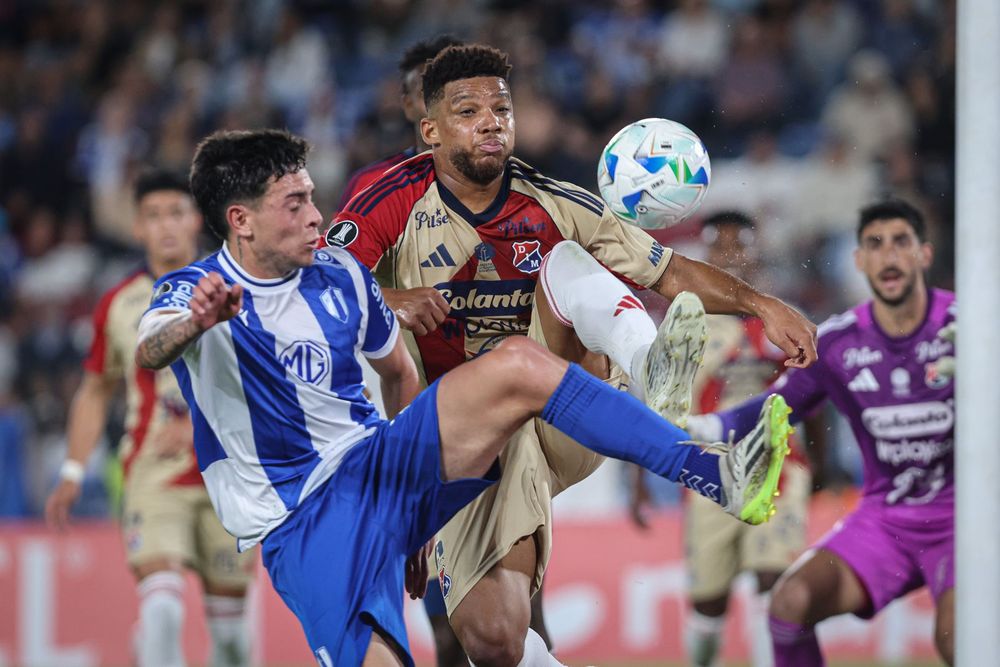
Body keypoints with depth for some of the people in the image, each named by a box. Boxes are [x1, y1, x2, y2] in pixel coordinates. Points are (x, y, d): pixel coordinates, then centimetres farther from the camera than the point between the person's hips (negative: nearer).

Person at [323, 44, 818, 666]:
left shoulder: (553, 206, 2)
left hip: (563, 422, 1)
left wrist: (760, 304, -12)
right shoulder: (398, 200, -5)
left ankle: (650, 378, -50)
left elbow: (670, 271, 3)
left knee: (566, 262, -23)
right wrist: (388, 300, -33)